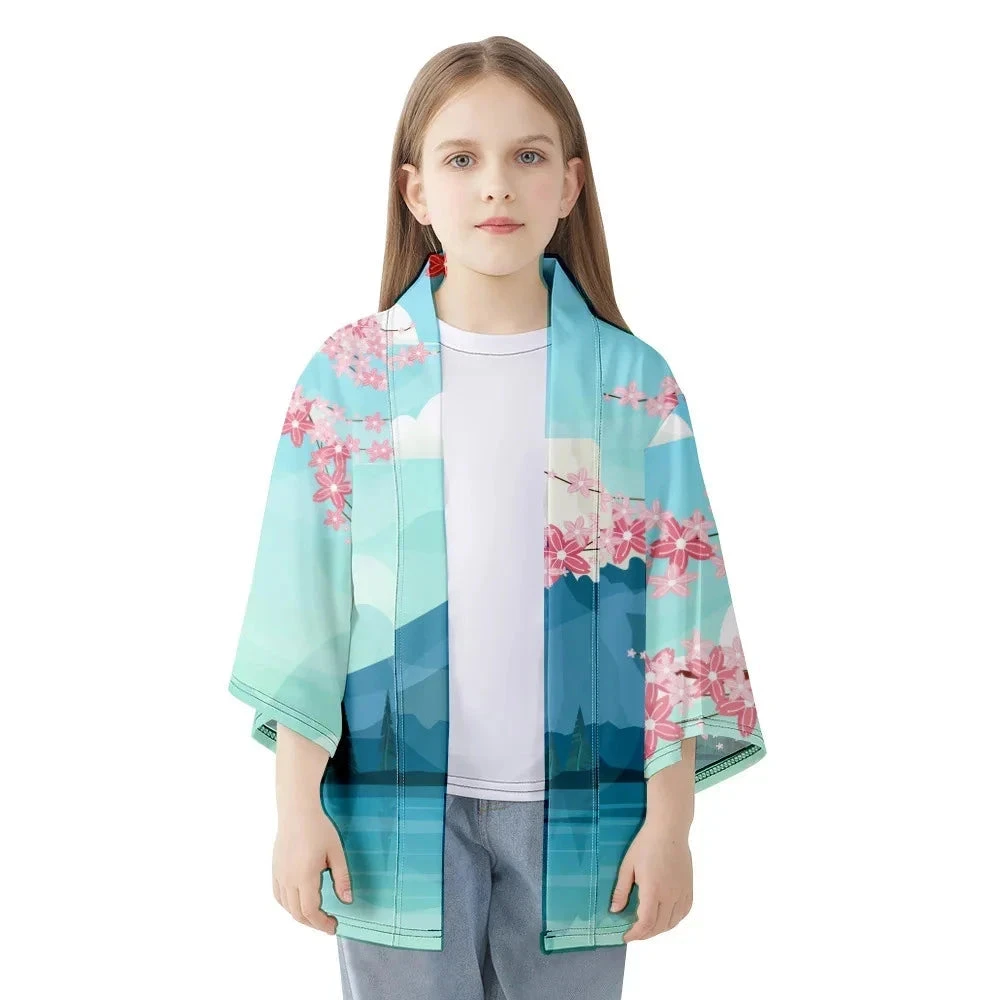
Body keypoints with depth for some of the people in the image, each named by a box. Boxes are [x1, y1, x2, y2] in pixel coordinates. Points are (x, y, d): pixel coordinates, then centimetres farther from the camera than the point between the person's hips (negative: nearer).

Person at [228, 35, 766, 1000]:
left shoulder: (634, 382, -1)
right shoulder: (350, 373, -1)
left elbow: (677, 600, -1)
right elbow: (305, 598, 0)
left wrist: (670, 815, -3)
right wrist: (299, 802, -2)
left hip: (577, 808, 1)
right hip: (399, 809, 0)